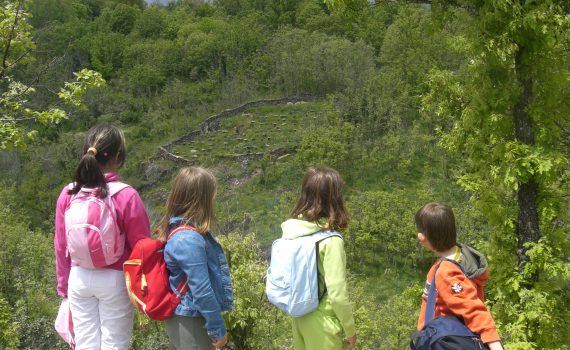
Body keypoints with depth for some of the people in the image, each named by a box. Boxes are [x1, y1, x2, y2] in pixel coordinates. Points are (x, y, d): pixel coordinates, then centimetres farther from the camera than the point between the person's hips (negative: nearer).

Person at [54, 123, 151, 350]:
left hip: (79, 278, 4)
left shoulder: (68, 194, -4)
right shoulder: (126, 196, -16)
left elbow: (60, 247, 4)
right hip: (115, 280, -3)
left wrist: (64, 285, 16)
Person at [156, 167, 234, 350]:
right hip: (191, 323, -9)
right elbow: (202, 292, -24)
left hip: (181, 320, 9)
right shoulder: (189, 239, -26)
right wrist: (218, 328, -14)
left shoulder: (178, 229, 4)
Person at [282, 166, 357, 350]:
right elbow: (337, 295, -20)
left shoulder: (291, 230, -5)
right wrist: (350, 329, -6)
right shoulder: (330, 241, -23)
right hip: (322, 324, -6)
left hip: (299, 318, 6)